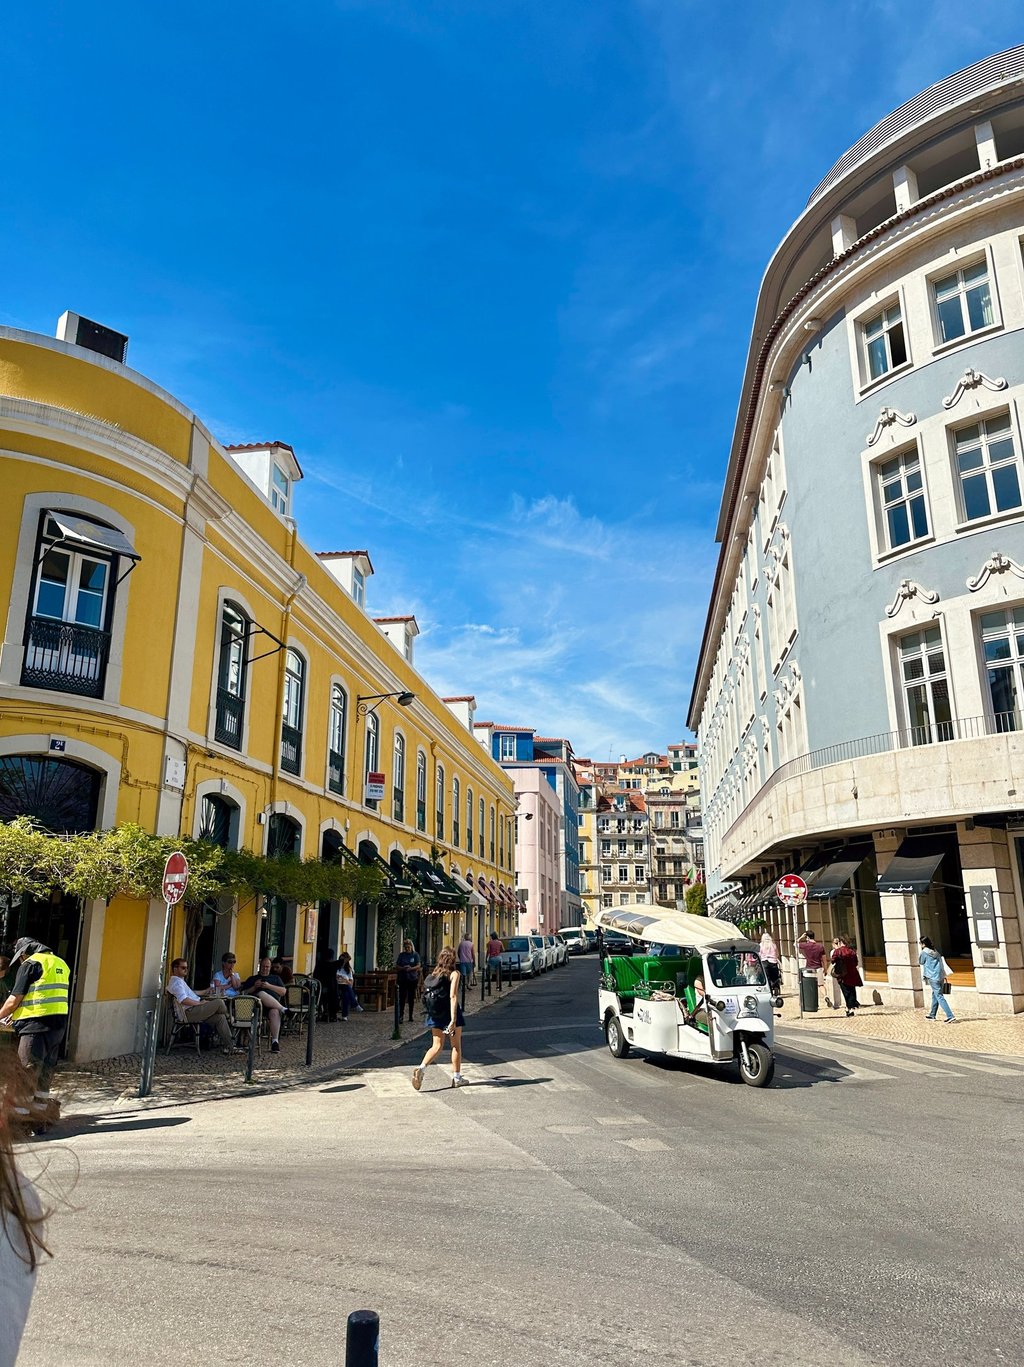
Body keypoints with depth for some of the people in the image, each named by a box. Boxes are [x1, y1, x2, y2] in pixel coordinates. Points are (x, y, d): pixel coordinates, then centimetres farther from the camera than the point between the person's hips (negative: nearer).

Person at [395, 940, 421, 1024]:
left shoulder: (415, 955, 2)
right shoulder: (401, 955, 6)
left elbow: (418, 966, -4)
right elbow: (397, 966, 5)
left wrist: (411, 968, -21)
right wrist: (403, 968, -15)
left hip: (412, 979, 0)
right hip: (403, 979, 0)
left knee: (411, 998, 7)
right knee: (402, 997, -7)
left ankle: (410, 1016, 16)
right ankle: (400, 1015, -6)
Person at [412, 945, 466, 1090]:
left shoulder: (434, 974, 6)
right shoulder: (454, 974, -9)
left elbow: (426, 994, 8)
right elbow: (453, 996, -18)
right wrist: (453, 1020, -22)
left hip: (435, 1015, 5)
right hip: (449, 1013, -4)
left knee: (437, 1046, 9)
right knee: (456, 1046, 12)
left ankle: (421, 1068, -12)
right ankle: (457, 1077, 18)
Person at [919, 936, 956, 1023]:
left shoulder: (924, 952, -7)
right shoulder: (935, 952, 13)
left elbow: (920, 962, 8)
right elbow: (942, 963, 12)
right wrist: (945, 975, 13)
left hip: (933, 978, -8)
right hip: (940, 976, 8)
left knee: (940, 997, -8)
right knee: (935, 996, 19)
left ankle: (950, 1016, -18)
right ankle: (932, 1015, 30)